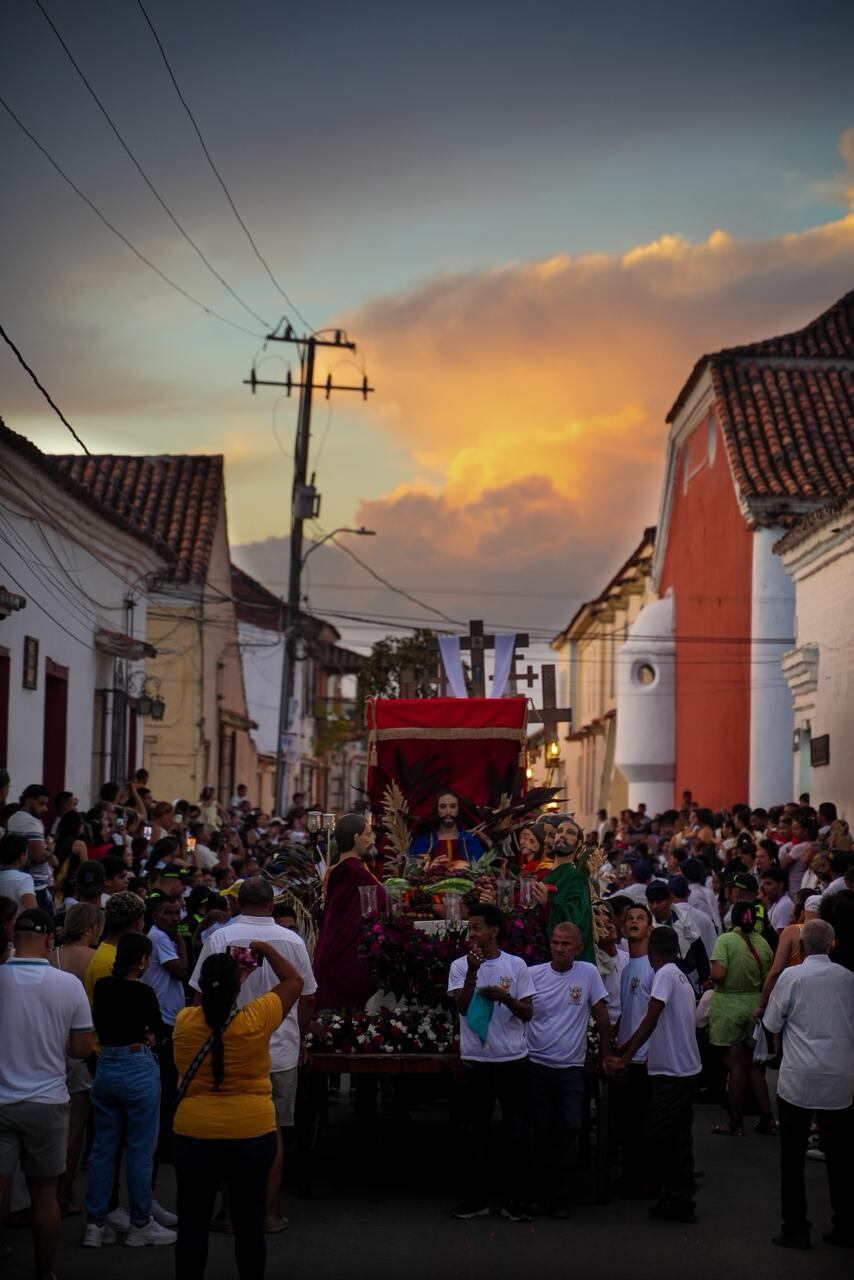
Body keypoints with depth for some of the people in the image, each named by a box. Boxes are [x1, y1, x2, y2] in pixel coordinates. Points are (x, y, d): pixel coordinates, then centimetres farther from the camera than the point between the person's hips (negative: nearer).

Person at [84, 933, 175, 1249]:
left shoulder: (101, 986, 2)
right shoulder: (143, 993, -15)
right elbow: (158, 1029, 0)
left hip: (105, 1067, 6)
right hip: (138, 1070, -6)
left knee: (103, 1148, 10)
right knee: (141, 1150, 4)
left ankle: (95, 1224, 12)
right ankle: (140, 1224, 10)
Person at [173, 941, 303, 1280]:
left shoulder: (184, 1022, -7)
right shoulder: (256, 1021, -12)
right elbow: (294, 981, 2)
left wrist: (218, 981, 22)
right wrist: (266, 949, 14)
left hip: (194, 1134, 1)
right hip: (252, 1134, -1)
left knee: (193, 1222, 10)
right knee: (249, 1222, 9)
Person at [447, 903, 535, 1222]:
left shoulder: (516, 965, 1)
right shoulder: (460, 966, 2)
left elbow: (528, 1013, 1)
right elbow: (462, 1007, -12)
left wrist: (506, 997, -18)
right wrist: (473, 970, -21)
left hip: (512, 1058, 0)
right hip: (475, 1059, 1)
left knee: (515, 1129, 2)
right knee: (479, 1129, 7)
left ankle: (515, 1198, 9)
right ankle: (479, 1197, 14)